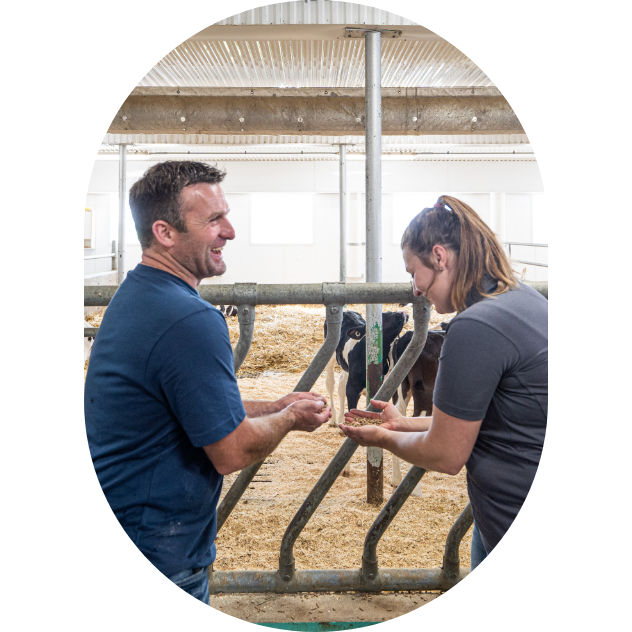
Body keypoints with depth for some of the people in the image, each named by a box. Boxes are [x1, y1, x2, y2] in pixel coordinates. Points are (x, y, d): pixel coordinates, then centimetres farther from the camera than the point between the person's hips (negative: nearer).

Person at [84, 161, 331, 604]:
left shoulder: (133, 296, 5)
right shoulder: (192, 321, -28)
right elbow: (231, 452, -23)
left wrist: (274, 408, 8)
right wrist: (288, 419, -5)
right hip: (157, 551, -9)